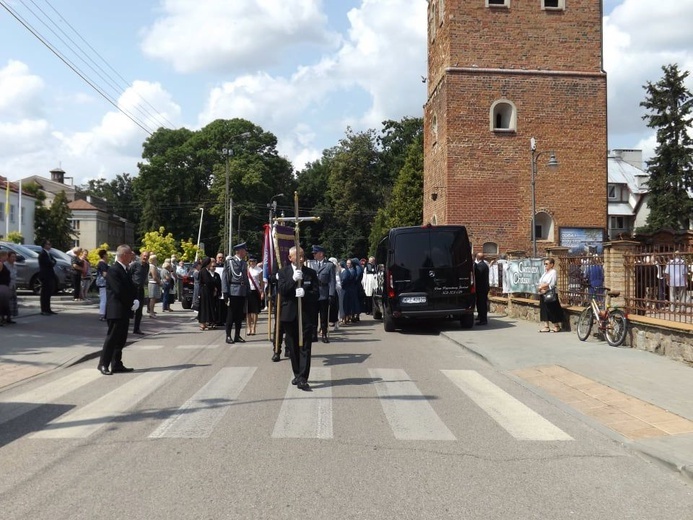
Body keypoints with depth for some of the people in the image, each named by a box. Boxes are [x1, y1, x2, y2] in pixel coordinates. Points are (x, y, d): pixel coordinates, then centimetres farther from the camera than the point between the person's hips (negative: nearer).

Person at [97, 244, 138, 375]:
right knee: (112, 338, -5)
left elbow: (131, 288, 14)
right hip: (116, 311, -9)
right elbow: (119, 291, -20)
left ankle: (117, 364, 17)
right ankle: (103, 364, 2)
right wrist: (131, 303, -12)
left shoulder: (125, 270, 16)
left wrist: (136, 301, -4)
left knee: (121, 339, 11)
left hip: (124, 311, 9)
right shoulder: (113, 270, -14)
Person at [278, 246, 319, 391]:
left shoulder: (310, 273, 3)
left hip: (306, 314, -1)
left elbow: (316, 293, -1)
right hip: (289, 314, 2)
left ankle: (302, 379, -9)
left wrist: (305, 293, -21)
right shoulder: (283, 272, 4)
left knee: (305, 347, -6)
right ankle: (297, 374, 26)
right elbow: (281, 290, -8)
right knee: (292, 347, 11)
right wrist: (293, 279, -21)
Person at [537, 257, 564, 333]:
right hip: (543, 294, 9)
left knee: (552, 310, -3)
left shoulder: (553, 272, -9)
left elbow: (551, 284, -17)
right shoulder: (545, 273, 17)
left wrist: (542, 286, -13)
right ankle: (546, 326, 13)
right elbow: (541, 282, 14)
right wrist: (540, 287, -5)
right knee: (544, 310, 8)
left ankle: (556, 326, 6)